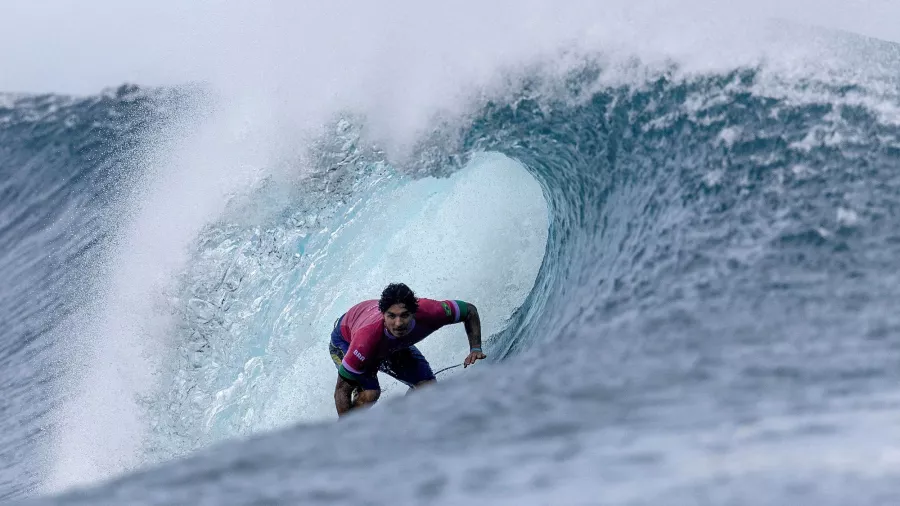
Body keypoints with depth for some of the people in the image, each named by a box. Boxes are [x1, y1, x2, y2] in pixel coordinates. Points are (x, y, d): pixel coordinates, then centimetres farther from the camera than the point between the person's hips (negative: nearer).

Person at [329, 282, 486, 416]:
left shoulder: (427, 312, -39)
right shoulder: (367, 338, -47)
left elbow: (470, 310, -19)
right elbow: (342, 390, -37)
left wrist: (475, 349, -30)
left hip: (394, 345, 4)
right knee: (369, 393, -30)